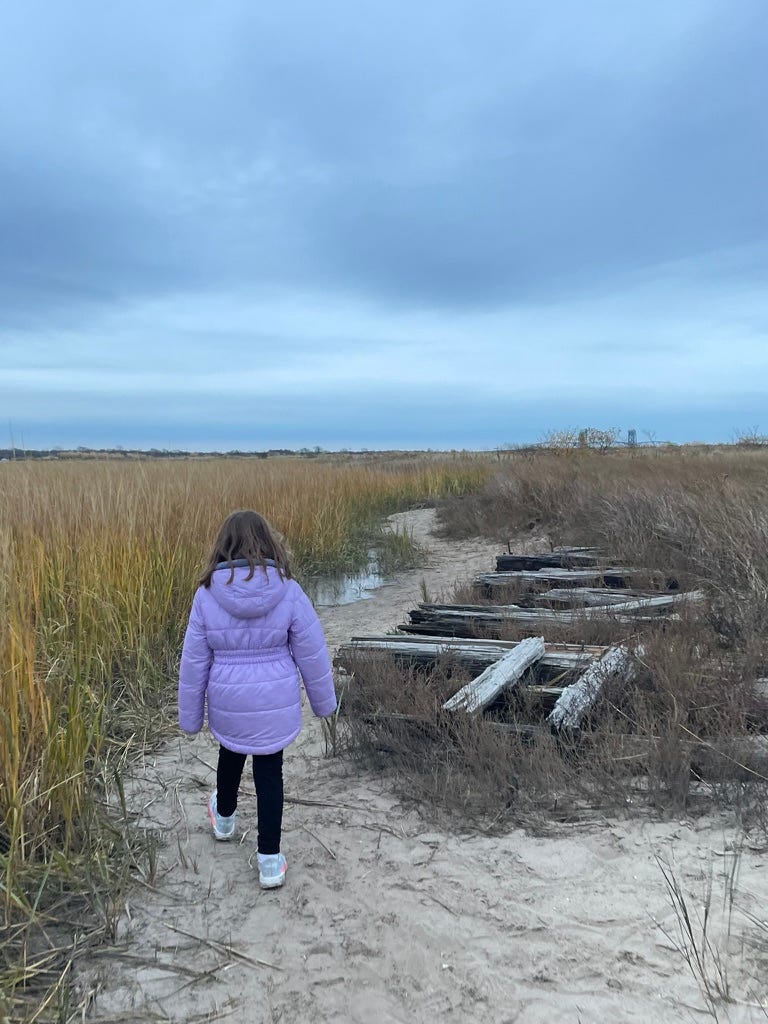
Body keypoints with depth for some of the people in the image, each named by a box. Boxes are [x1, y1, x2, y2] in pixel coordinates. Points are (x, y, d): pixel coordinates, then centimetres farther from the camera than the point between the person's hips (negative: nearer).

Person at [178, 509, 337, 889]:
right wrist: (324, 701, 8)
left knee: (230, 756, 28)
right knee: (269, 771, 16)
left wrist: (190, 716, 7)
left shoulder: (208, 594, -13)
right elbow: (312, 653, -7)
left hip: (228, 703, 1)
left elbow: (194, 661, -6)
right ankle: (270, 860, 21)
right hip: (276, 703, -1)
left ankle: (224, 818, 54)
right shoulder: (288, 591, -15)